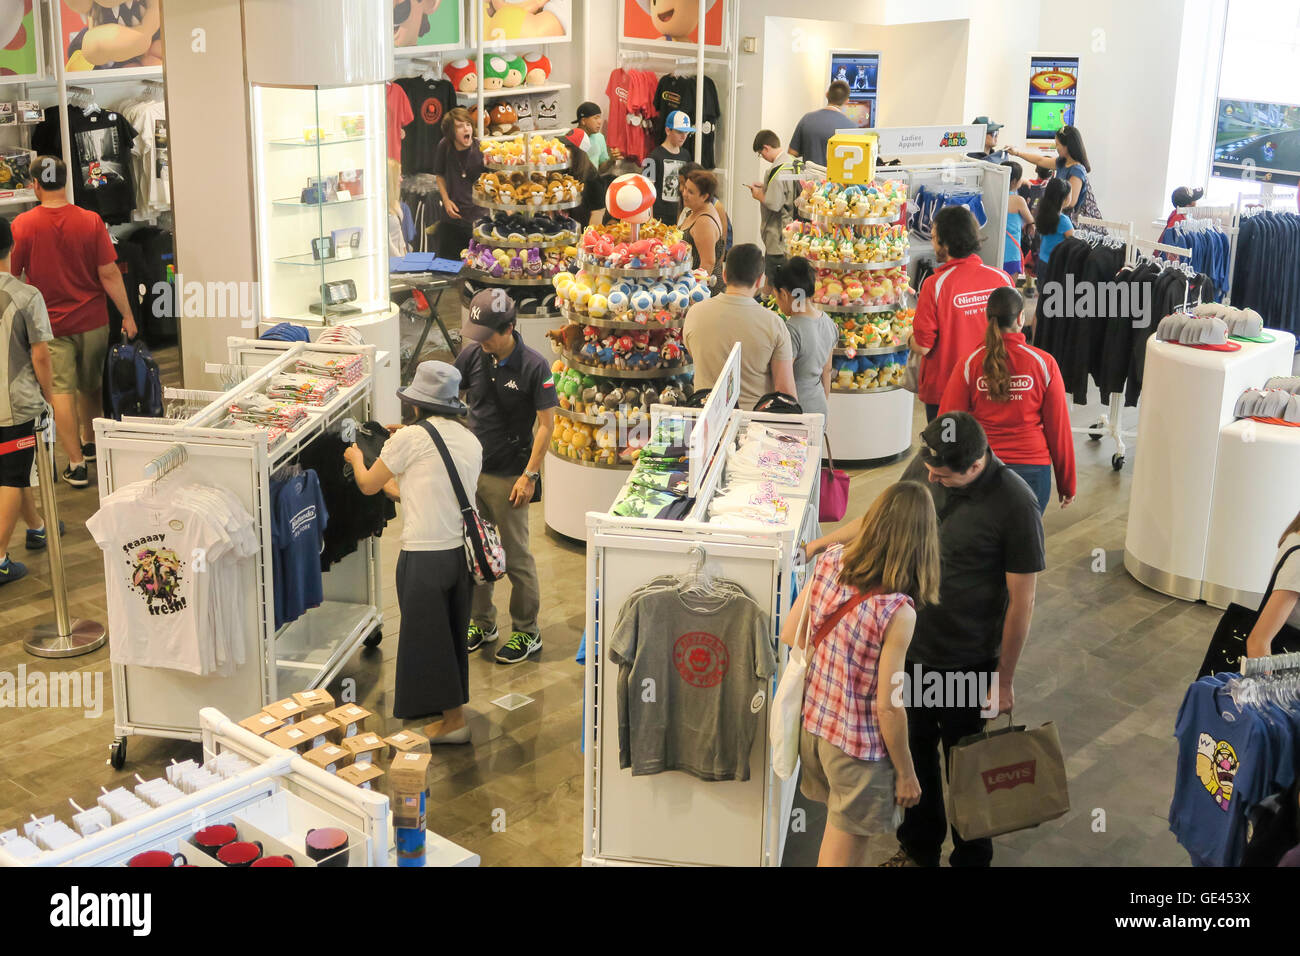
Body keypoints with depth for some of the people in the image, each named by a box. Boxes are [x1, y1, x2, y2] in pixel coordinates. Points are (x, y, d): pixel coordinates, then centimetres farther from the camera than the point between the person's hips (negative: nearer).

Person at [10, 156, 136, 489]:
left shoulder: (22, 225, -9)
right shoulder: (90, 221, -9)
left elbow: (12, 276, -2)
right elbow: (109, 274, -8)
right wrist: (127, 316, 0)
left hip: (50, 324, -2)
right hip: (92, 321, 2)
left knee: (62, 391, 2)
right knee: (90, 386, 19)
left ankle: (76, 464, 1)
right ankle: (89, 443, 37)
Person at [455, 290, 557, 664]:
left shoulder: (534, 366, -14)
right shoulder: (473, 355, 0)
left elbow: (546, 424, -13)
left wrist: (530, 475, -16)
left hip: (508, 477, -5)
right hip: (471, 470, 5)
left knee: (516, 558, 3)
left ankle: (527, 633, 18)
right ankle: (481, 623, 32)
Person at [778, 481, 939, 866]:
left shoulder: (830, 561, -10)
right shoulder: (897, 611, -28)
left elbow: (790, 634, 1)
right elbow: (887, 707, -21)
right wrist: (906, 773, -7)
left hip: (812, 724, 6)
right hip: (858, 748, -6)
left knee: (843, 829, 28)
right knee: (844, 852, 15)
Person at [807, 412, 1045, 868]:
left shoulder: (1015, 504, -23)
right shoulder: (924, 468, -8)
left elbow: (1021, 602, -16)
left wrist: (1005, 678, -11)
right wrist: (823, 542, 13)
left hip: (968, 661, -5)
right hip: (912, 647, 5)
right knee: (914, 749, 21)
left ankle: (971, 858, 37)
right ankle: (919, 848, 44)